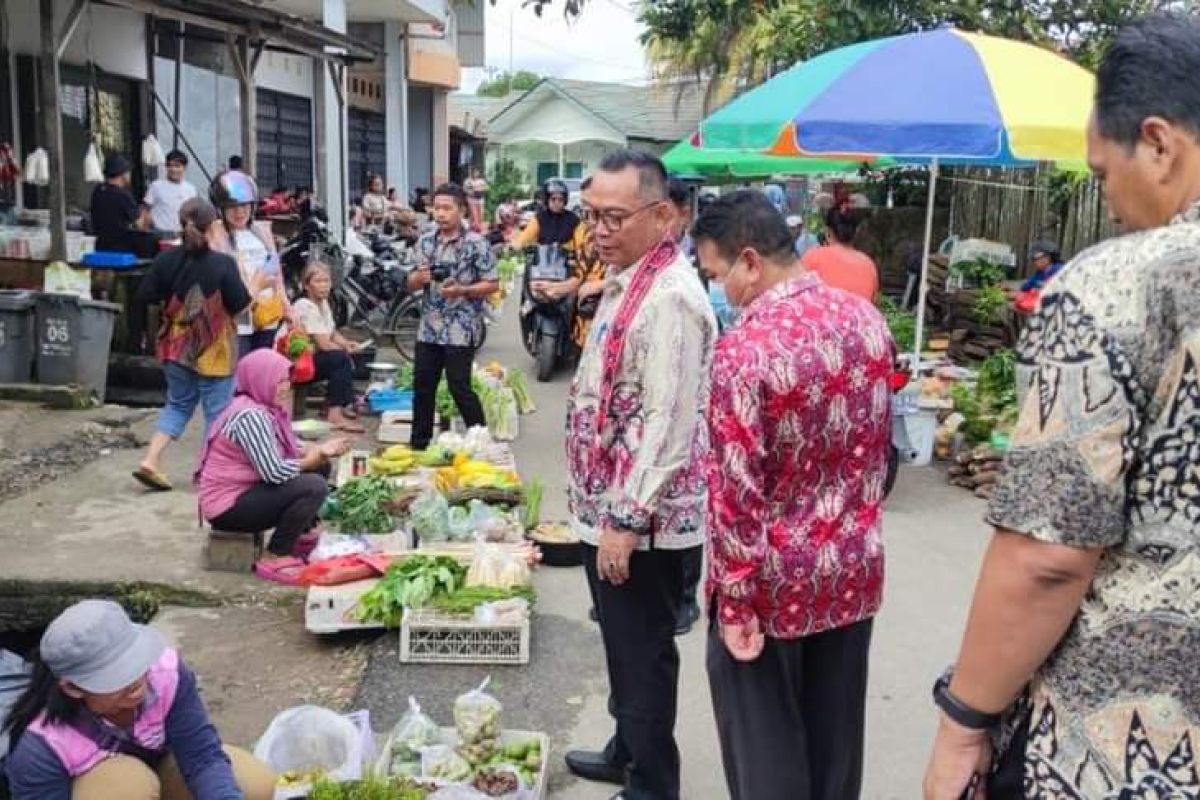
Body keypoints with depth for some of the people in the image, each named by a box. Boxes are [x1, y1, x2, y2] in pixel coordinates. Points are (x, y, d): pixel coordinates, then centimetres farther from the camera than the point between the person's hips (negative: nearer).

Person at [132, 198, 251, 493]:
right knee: (217, 409, 8)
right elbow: (239, 305, -12)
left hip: (176, 346, 5)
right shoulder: (223, 263, -16)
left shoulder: (167, 259, -4)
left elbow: (145, 296, 0)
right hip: (214, 350, -4)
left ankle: (151, 461, 9)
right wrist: (253, 288, 6)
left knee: (178, 404, 19)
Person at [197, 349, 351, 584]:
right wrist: (317, 456, -13)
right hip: (228, 506, -10)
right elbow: (275, 472, -28)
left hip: (244, 490, 10)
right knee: (314, 487, -24)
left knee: (320, 467, 11)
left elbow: (288, 451, 12)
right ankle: (275, 560, -14)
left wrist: (321, 450, -6)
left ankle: (303, 535, 19)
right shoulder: (251, 415, -24)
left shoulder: (266, 406, 6)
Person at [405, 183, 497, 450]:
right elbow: (411, 285, 12)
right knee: (422, 386, 9)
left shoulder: (476, 243, -8)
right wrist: (419, 278, -11)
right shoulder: (425, 241, 8)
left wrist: (461, 290, -21)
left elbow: (493, 284, -8)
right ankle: (419, 444, 21)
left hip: (461, 329, -6)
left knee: (460, 388, -4)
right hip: (429, 327, 6)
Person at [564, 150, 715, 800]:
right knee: (622, 644, 23)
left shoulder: (669, 297, -22)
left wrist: (627, 520, -23)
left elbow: (667, 423, -26)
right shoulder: (626, 281, 10)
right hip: (609, 505, 10)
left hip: (642, 518, -10)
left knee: (643, 654, 6)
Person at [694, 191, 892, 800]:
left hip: (776, 582, -6)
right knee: (835, 738, 20)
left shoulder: (745, 347, -23)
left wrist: (736, 599, -13)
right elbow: (878, 445, 9)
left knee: (766, 748, 12)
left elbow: (736, 488, -22)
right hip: (855, 568, 6)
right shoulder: (866, 319, -2)